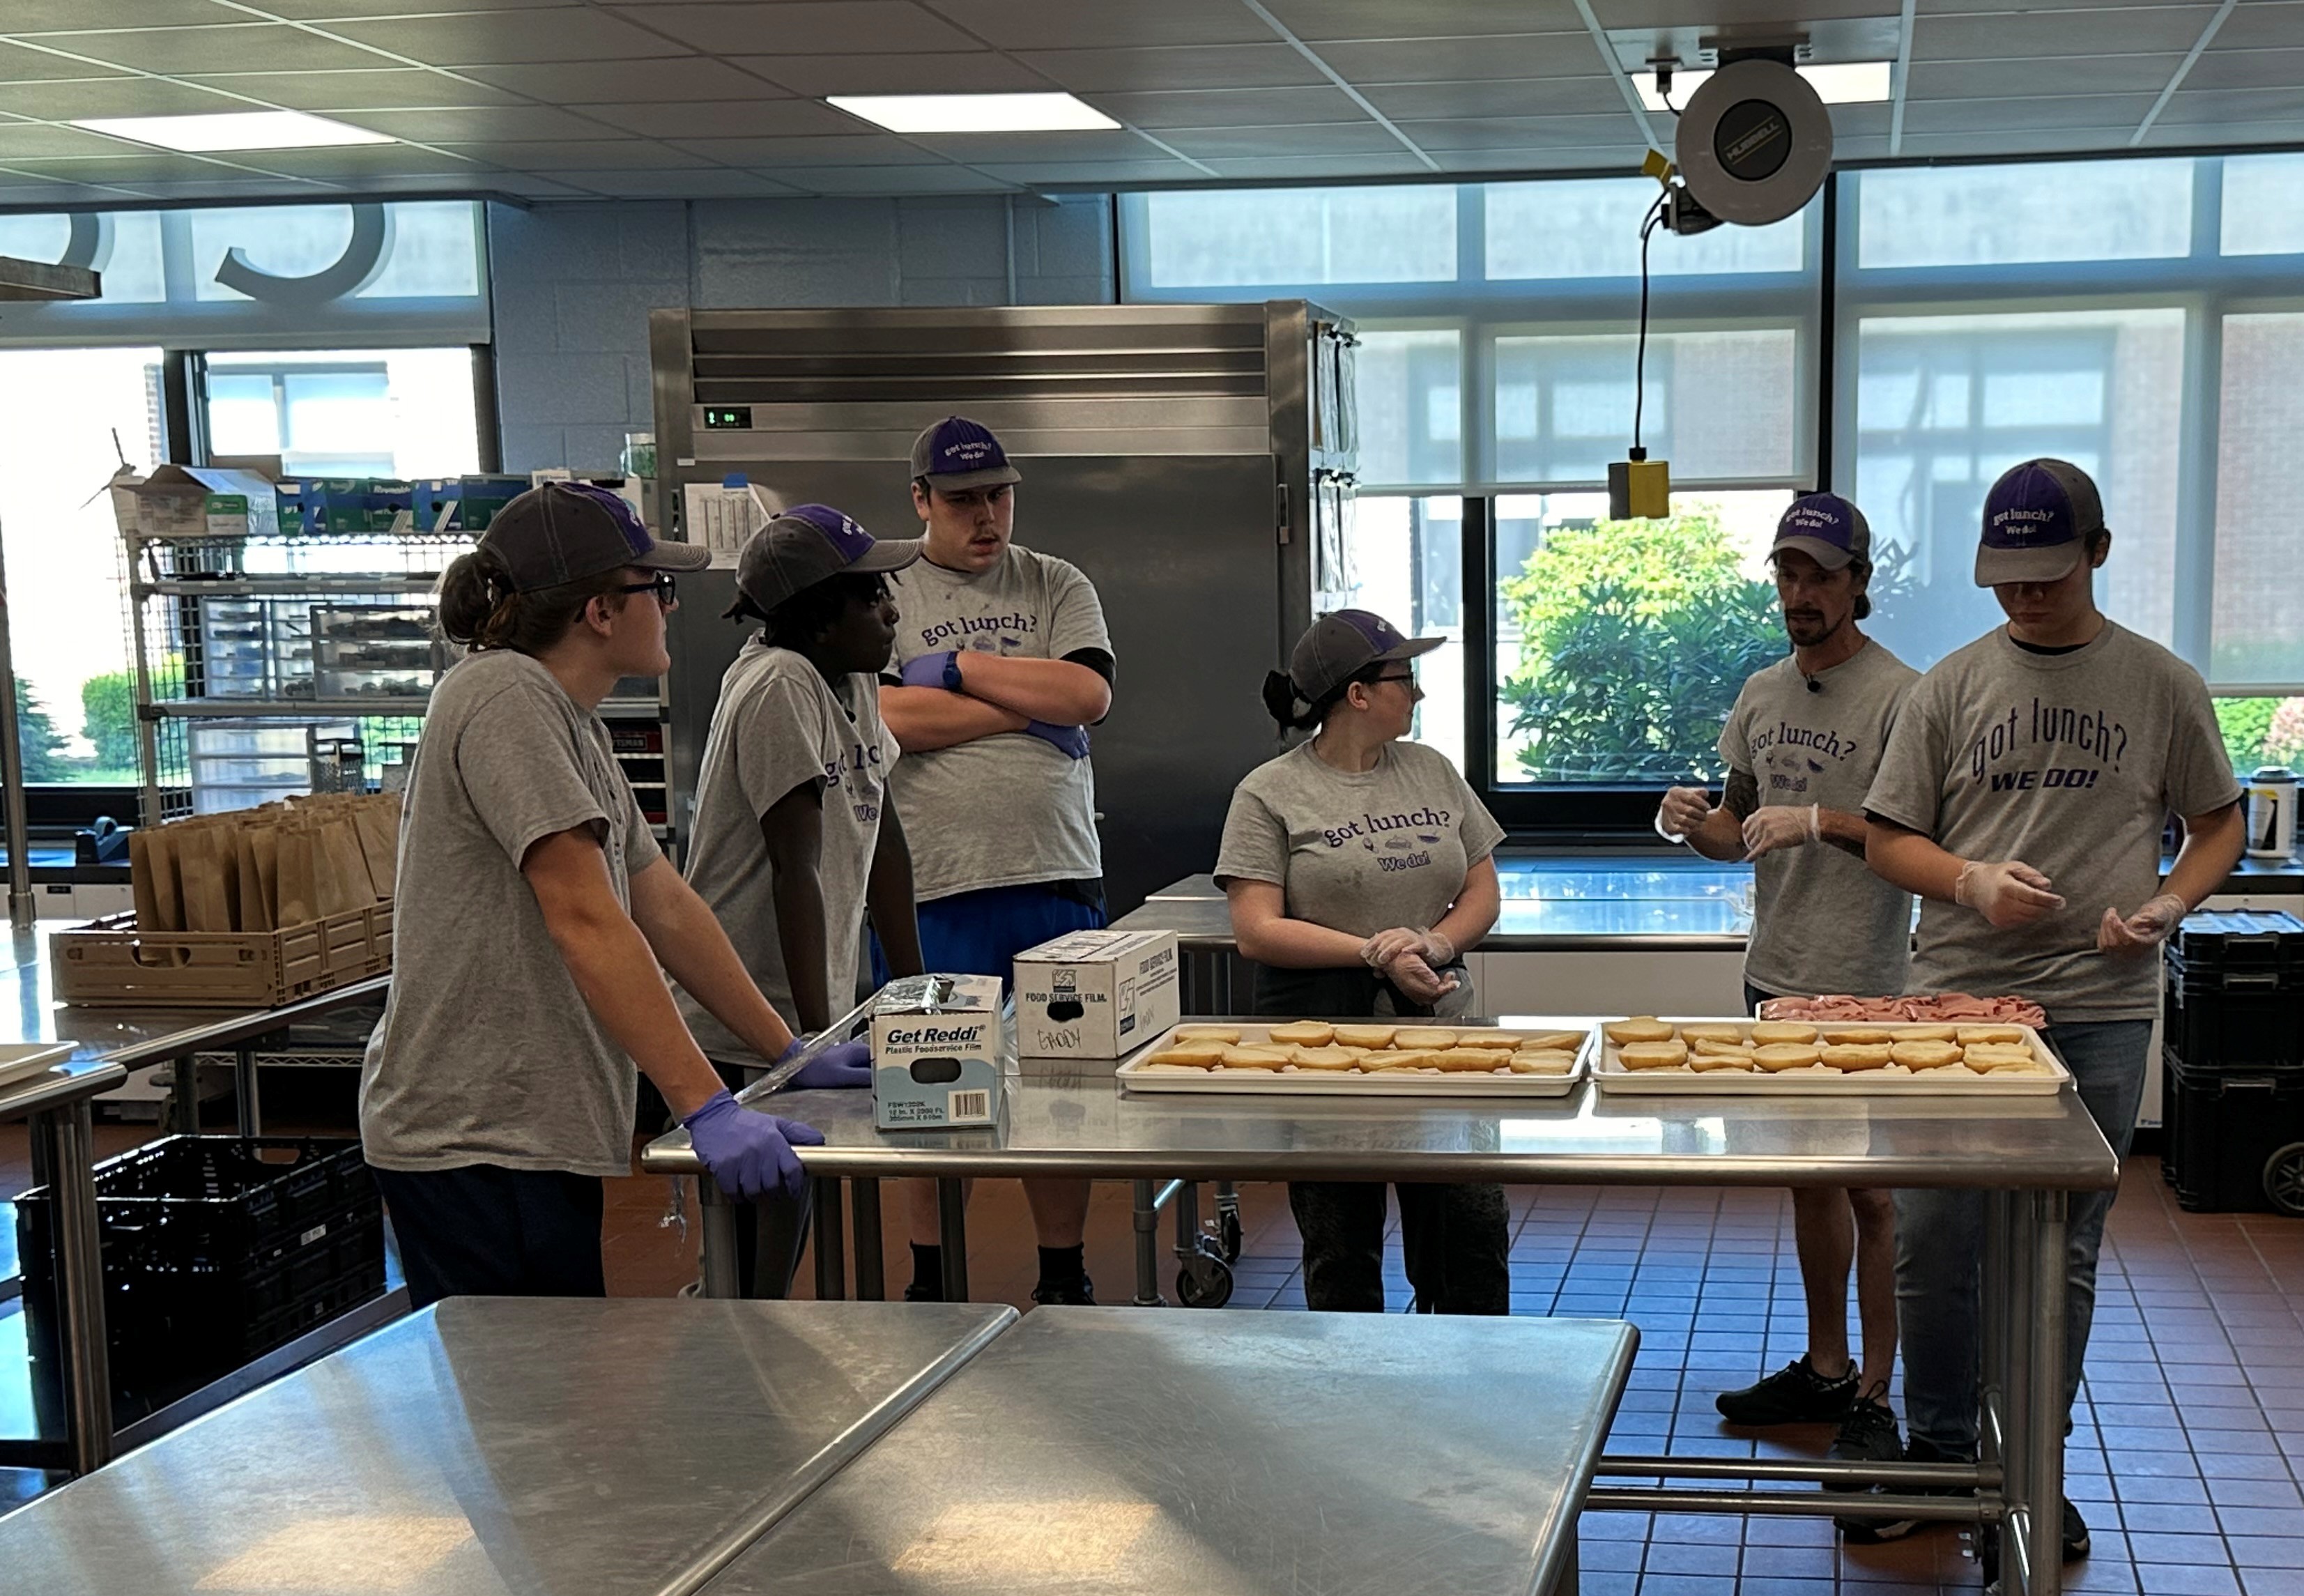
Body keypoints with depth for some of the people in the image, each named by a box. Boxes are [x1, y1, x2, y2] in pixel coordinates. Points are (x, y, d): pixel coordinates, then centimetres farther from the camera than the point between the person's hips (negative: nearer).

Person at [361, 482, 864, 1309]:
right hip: (472, 1140, -10)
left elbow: (667, 908, 19)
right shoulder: (504, 700, -15)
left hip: (537, 1135, 10)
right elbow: (585, 922, -23)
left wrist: (790, 1051, 17)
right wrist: (707, 1108, -26)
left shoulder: (571, 721, 16)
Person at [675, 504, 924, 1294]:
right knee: (756, 1266, -5)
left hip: (812, 1017, 9)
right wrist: (816, 1037, -23)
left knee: (780, 1257, 13)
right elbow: (797, 868, -21)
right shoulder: (780, 688, -17)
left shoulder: (852, 678, 10)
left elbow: (882, 838, 15)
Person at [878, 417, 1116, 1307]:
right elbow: (890, 717, -11)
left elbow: (1091, 694, -5)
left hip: (1057, 877, 2)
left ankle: (1064, 1280, 19)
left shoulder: (1058, 588, 11)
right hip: (933, 888, -2)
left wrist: (957, 667, -7)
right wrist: (1030, 706, -8)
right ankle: (930, 1282, 17)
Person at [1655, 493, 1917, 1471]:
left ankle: (1875, 1398, 7)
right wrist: (1695, 826, -2)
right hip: (1776, 977, 7)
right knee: (1808, 1180, 17)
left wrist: (1819, 820, -25)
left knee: (1871, 1191, -1)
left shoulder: (1899, 695, -10)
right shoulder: (1761, 694, 12)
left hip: (1864, 987, -7)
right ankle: (1824, 1369, 29)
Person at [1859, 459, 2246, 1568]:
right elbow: (1889, 840, 6)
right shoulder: (1952, 687, 4)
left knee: (2062, 1257, 7)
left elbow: (2218, 822, 12)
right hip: (1954, 1000, 1)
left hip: (2099, 1009, -1)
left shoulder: (2160, 685, 3)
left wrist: (2171, 903, -7)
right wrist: (1972, 880, -14)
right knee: (1932, 1246, 4)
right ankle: (1938, 1453, 22)